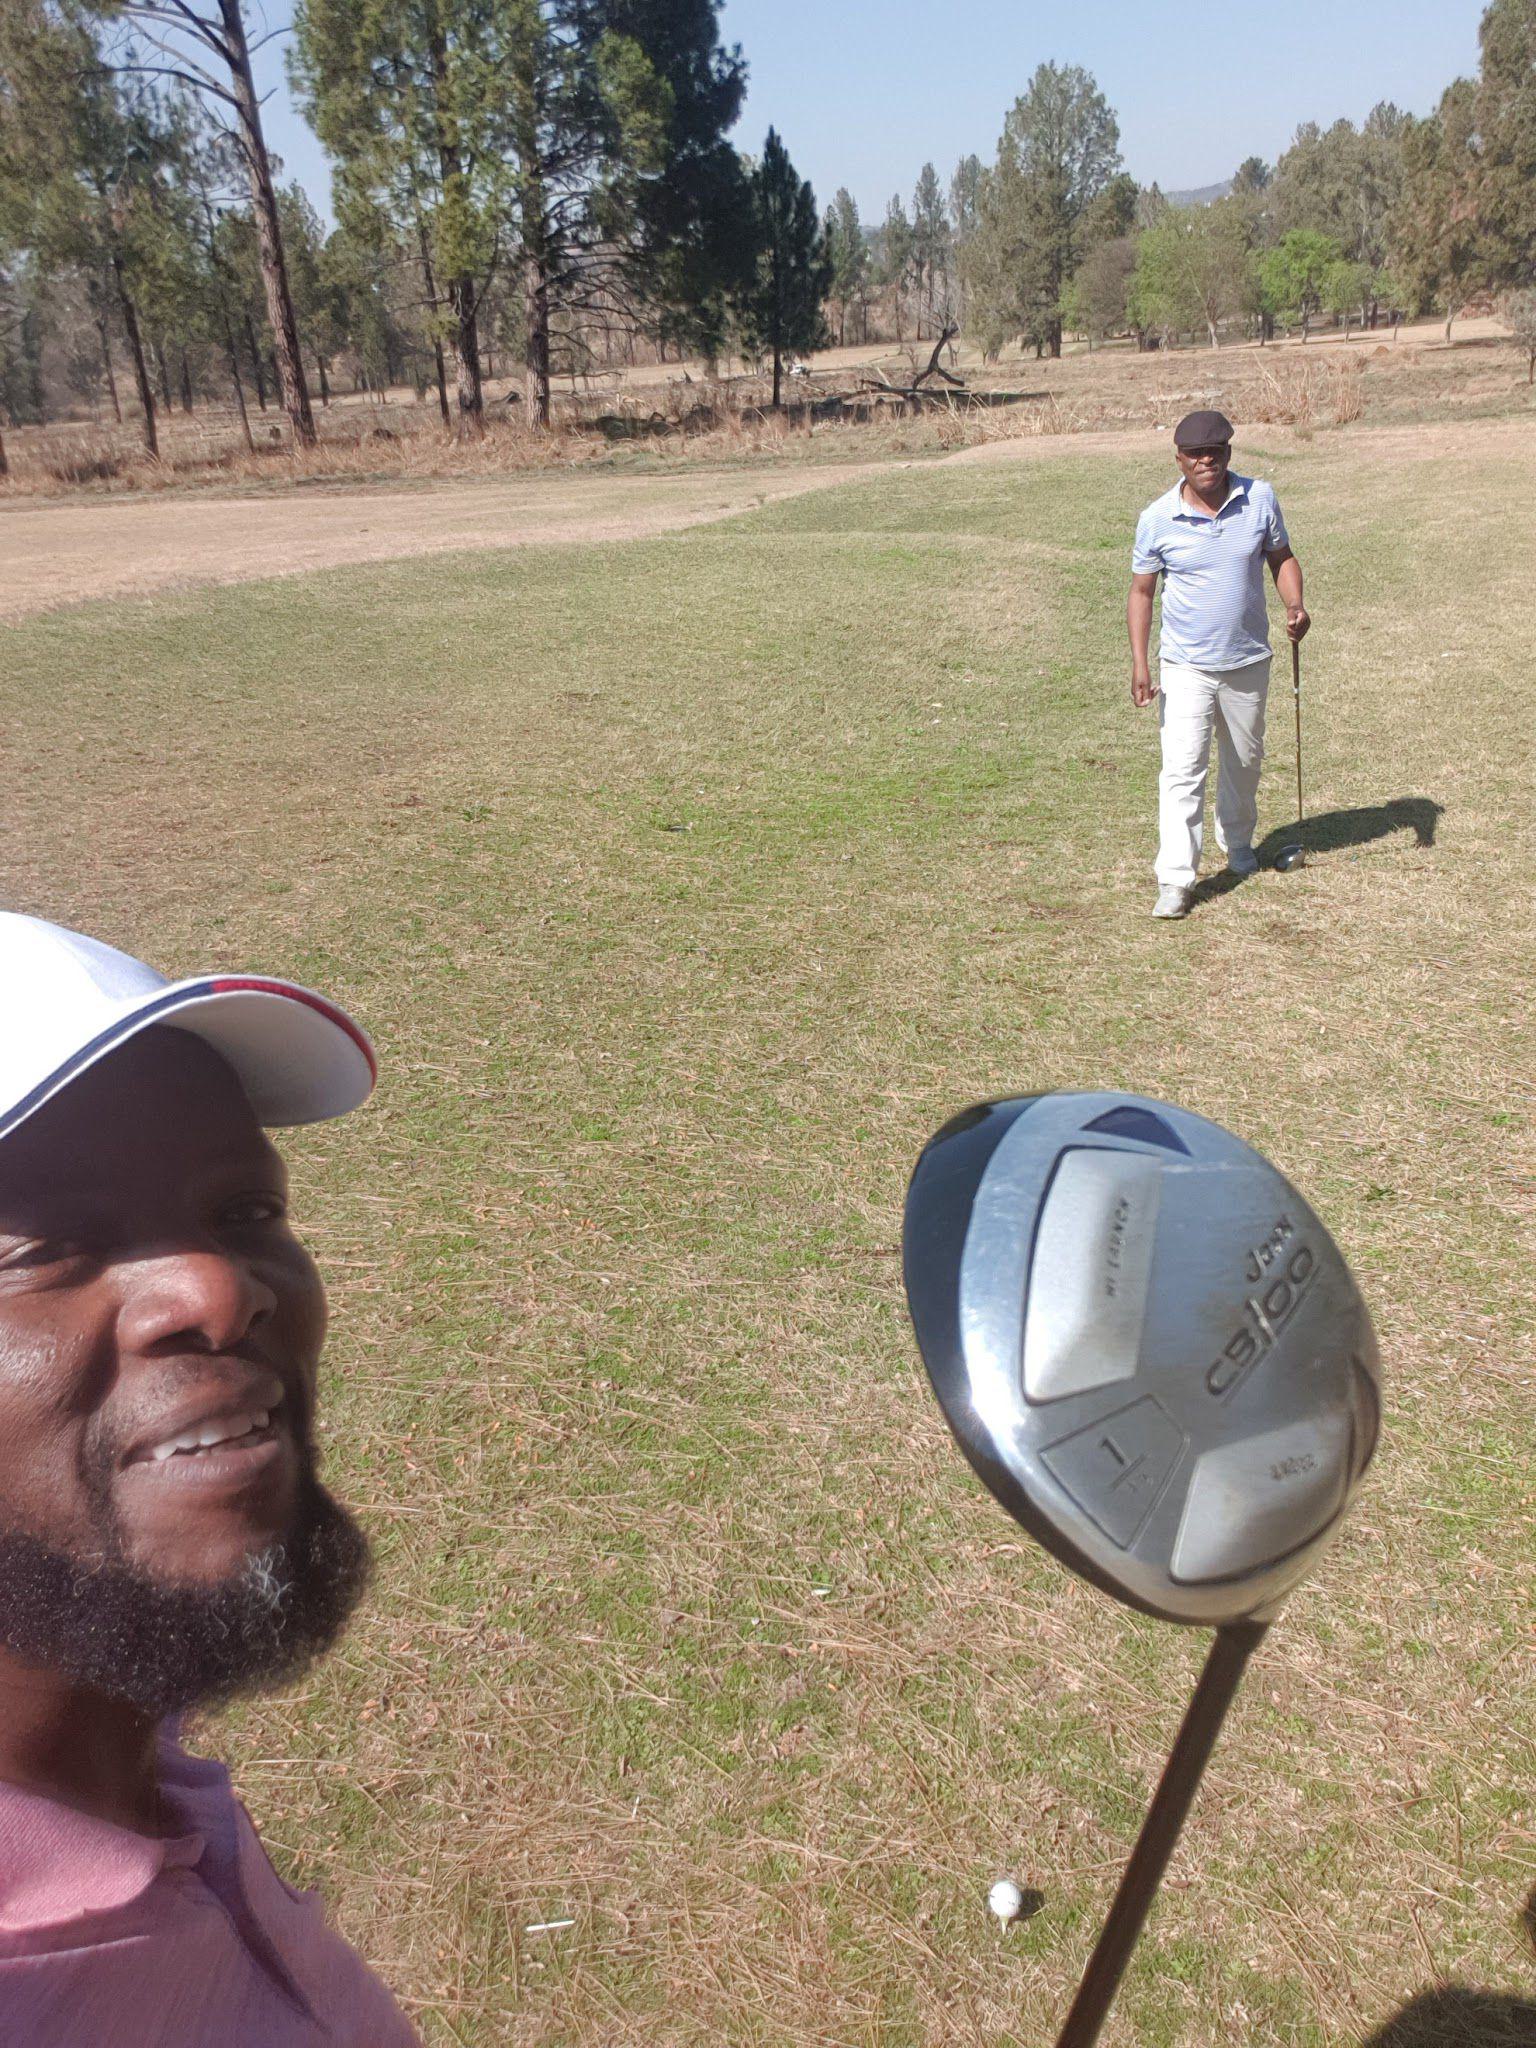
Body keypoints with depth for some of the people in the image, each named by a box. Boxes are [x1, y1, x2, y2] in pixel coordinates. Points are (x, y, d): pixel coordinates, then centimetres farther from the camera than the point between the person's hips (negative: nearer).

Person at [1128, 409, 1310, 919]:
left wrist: (1294, 605, -11)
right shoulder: (1158, 518, -8)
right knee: (1182, 770, -13)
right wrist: (1139, 662, -11)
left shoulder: (1260, 499, -3)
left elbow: (1282, 557, 10)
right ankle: (1175, 881, -12)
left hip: (1248, 662, 3)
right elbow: (1141, 591, -2)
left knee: (1245, 762, 19)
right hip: (1185, 666, -3)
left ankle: (1237, 844, 44)